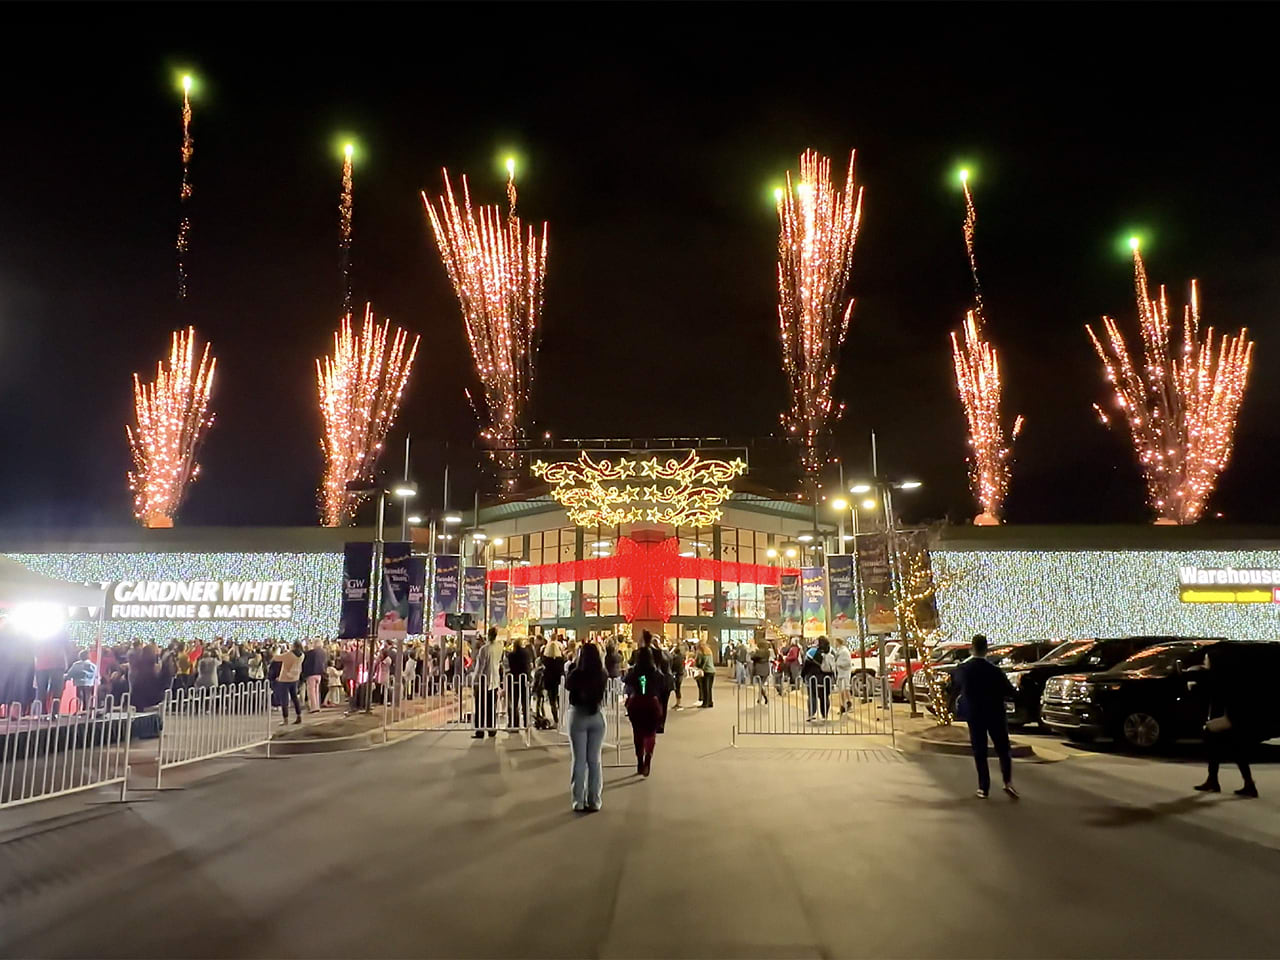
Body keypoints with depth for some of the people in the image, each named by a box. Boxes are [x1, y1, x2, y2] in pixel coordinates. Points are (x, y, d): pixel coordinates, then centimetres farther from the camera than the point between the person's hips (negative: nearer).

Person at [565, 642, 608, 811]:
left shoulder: (576, 674, -15)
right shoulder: (602, 675, -8)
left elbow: (567, 686, 5)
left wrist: (574, 664, 5)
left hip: (578, 716, -2)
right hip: (597, 717, 2)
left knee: (579, 761, 5)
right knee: (594, 760, 10)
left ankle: (579, 801, 7)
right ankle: (595, 801, 13)